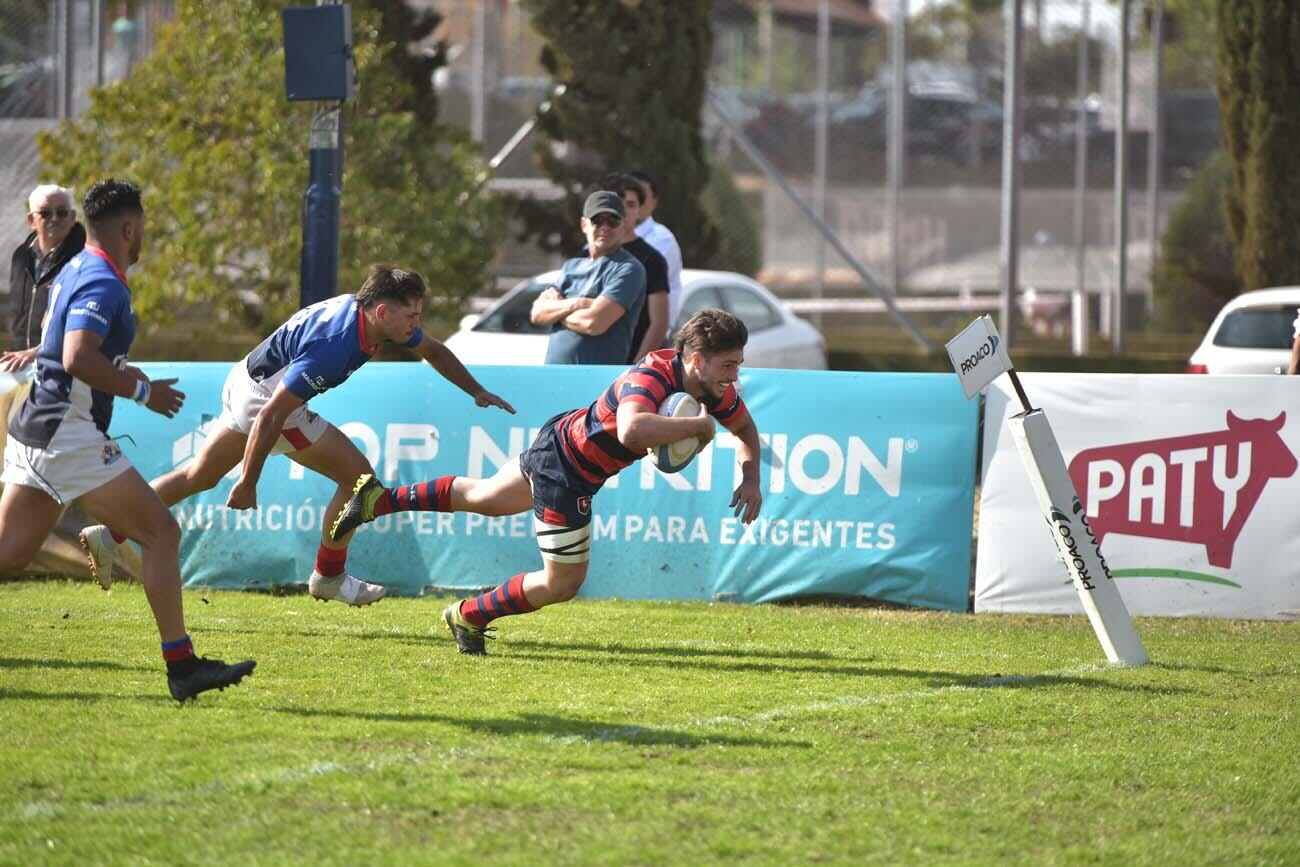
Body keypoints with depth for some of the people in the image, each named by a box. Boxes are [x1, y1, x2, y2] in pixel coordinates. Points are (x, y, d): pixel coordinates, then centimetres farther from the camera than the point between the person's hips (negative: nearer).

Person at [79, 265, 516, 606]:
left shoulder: (377, 317, -7)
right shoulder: (333, 345, -33)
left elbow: (433, 350, 17)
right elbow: (271, 417, -30)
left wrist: (477, 392, 18)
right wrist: (247, 485, -24)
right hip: (265, 396, -9)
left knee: (200, 475, 20)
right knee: (358, 475, -4)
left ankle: (108, 535, 21)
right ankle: (329, 576, 11)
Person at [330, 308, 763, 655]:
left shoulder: (716, 388, -11)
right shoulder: (652, 378, -37)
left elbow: (745, 428, 10)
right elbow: (631, 430, -59)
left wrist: (751, 477, -8)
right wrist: (698, 424, -46)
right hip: (563, 472, -9)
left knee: (483, 496, 31)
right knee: (562, 583, 4)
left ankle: (379, 499, 43)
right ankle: (468, 617, 24)